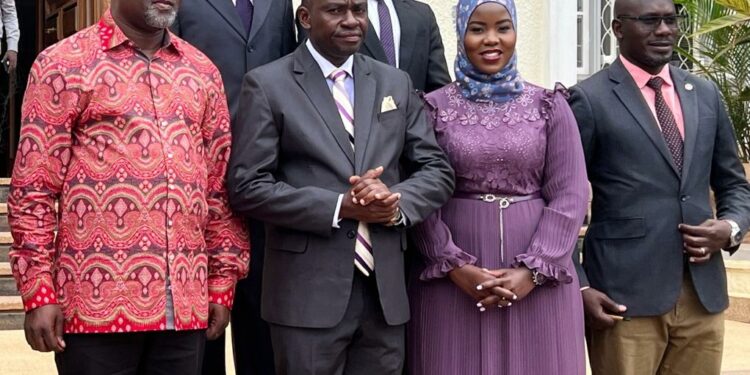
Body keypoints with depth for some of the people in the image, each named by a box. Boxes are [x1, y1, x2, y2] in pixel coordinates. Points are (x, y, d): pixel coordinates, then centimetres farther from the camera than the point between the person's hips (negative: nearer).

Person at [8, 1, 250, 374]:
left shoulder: (201, 72, 12)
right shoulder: (63, 64, -1)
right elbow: (33, 187, -3)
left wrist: (223, 280, 10)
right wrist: (39, 290, -8)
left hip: (184, 302, 4)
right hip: (98, 301, -4)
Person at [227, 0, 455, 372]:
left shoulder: (396, 83, 11)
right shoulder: (268, 84, -2)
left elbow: (437, 171, 10)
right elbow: (247, 186, -8)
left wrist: (397, 202, -11)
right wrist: (338, 205, -16)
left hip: (385, 291, 4)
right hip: (309, 294, -4)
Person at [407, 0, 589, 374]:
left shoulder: (550, 106, 4)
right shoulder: (433, 107, 3)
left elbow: (570, 196, -1)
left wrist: (532, 271, -10)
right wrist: (455, 267, -11)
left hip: (538, 280, 1)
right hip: (450, 279, 0)